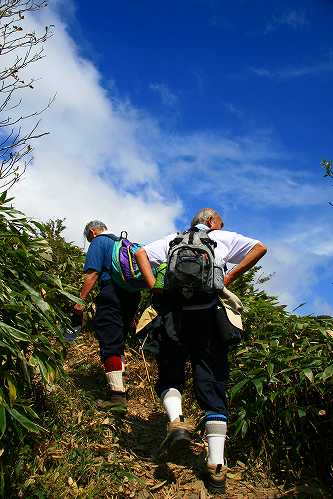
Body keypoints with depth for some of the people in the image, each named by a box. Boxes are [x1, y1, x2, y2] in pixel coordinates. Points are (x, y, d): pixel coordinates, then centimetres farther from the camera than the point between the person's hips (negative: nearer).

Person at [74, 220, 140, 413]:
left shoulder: (98, 243, 3)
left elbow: (92, 274, -10)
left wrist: (80, 300, -8)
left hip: (112, 293, -8)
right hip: (132, 294, 8)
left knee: (109, 344, -9)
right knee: (119, 342, 19)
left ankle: (118, 397, -14)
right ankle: (120, 386, 24)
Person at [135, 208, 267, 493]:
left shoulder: (173, 240, 22)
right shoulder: (223, 238, 17)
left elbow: (141, 253, 12)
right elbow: (260, 248, 7)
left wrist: (154, 287, 3)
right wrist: (228, 279, 4)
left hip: (173, 316, 1)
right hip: (208, 316, -1)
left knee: (169, 377, 18)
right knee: (213, 386, 2)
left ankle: (176, 420, -11)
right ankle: (216, 468, -2)